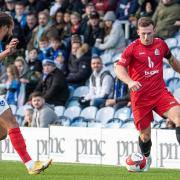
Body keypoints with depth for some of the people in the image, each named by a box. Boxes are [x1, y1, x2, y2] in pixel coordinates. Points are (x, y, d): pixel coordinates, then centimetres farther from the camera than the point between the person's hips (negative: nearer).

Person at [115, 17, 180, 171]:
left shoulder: (160, 44, 4)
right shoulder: (132, 48, -7)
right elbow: (119, 69, -13)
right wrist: (130, 81, -31)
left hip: (160, 92, 2)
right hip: (140, 97, -2)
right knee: (145, 134, 5)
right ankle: (146, 158, 36)